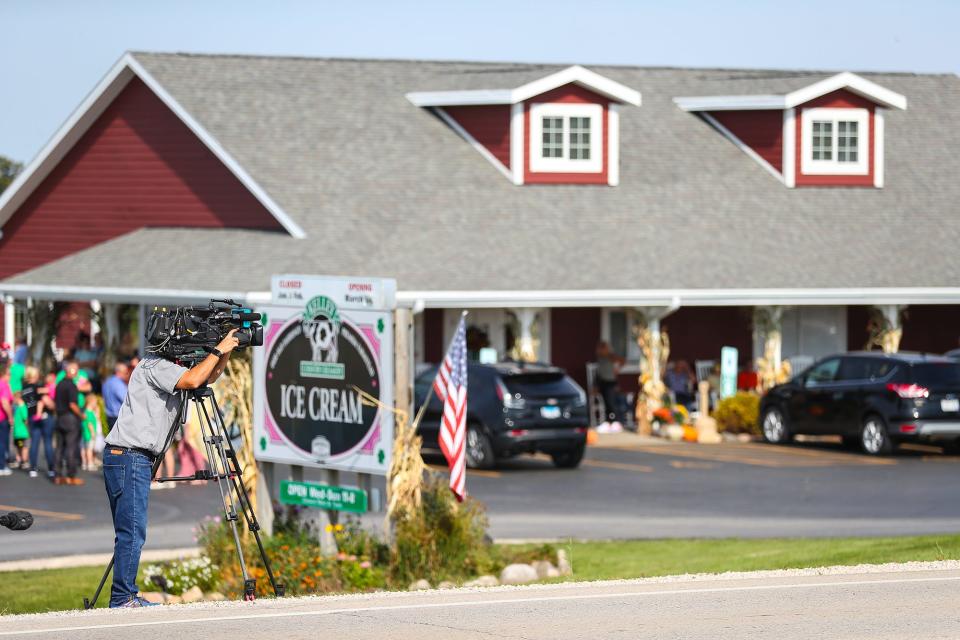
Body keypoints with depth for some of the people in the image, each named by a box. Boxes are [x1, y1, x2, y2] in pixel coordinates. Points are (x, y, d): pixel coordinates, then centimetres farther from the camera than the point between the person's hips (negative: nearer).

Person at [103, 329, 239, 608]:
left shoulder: (167, 367, 20)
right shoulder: (154, 365, -9)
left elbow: (209, 376, 27)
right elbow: (192, 380, -24)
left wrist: (226, 351, 11)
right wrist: (218, 350, -13)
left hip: (134, 458, 10)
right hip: (129, 456, -10)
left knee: (130, 532, 11)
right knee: (132, 532, -10)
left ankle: (123, 597, 13)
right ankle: (123, 598, -10)